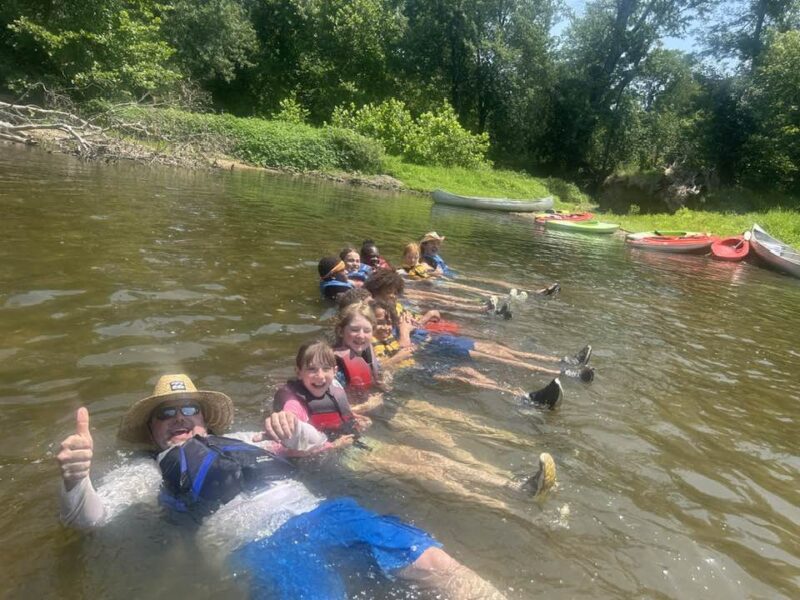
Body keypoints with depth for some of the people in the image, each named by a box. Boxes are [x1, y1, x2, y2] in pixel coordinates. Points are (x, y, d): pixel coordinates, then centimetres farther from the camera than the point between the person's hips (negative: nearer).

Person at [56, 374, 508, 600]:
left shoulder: (242, 439, 30)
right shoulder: (152, 472, 21)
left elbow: (318, 447, 34)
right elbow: (89, 517, 5)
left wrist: (297, 430, 10)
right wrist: (76, 476, -18)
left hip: (321, 513, 5)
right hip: (264, 544, -4)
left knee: (432, 562, -17)